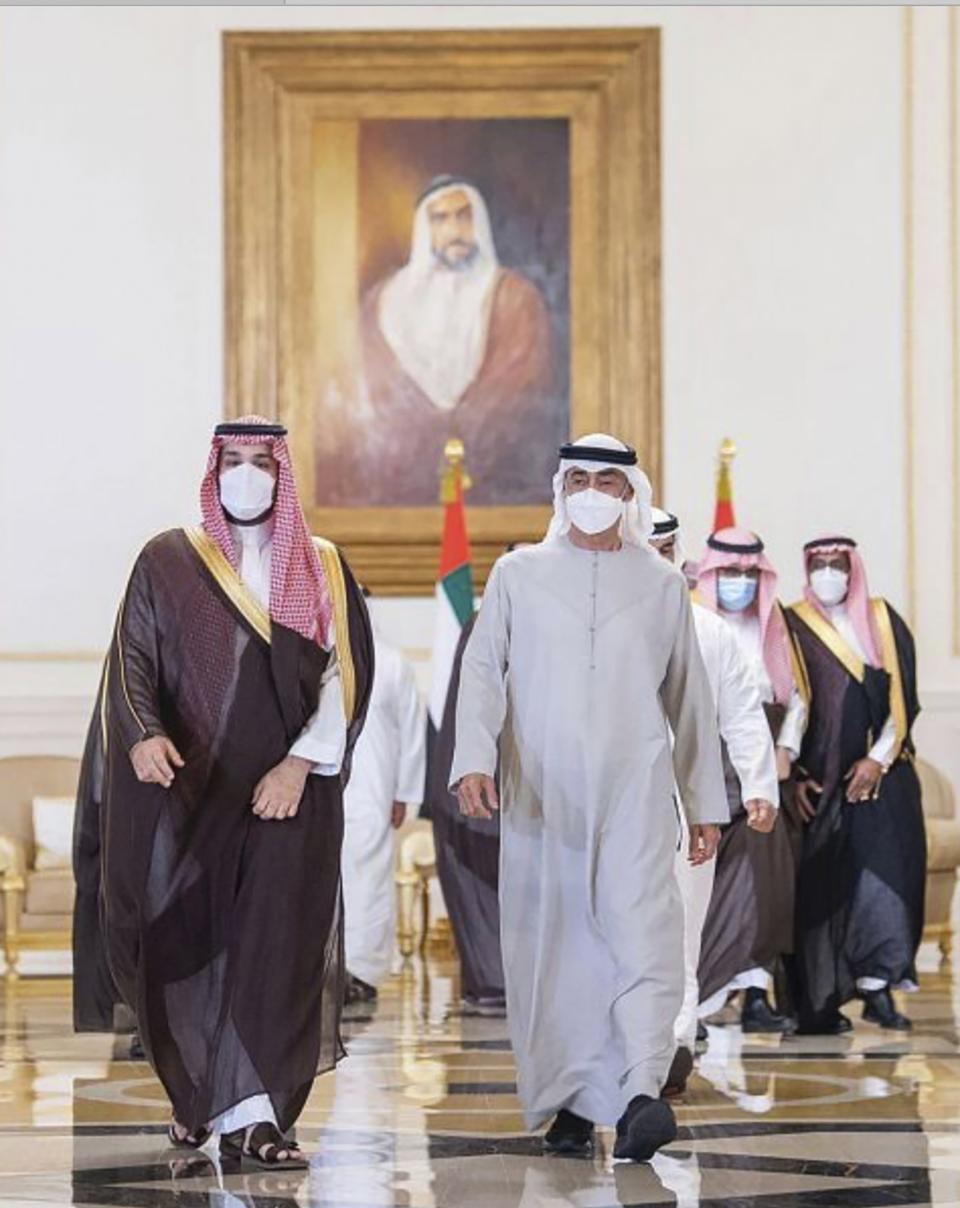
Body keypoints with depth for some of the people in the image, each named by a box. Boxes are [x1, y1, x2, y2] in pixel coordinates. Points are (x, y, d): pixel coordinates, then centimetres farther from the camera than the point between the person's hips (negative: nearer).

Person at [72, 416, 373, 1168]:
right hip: (190, 789, 0)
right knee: (189, 944, 1)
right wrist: (141, 734, -22)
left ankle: (249, 1115, -12)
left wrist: (300, 762, -12)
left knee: (275, 943, -9)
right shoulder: (168, 563, 7)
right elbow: (133, 659, -2)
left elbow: (346, 675, 2)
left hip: (289, 791, 0)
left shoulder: (324, 571, 10)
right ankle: (199, 1096, 19)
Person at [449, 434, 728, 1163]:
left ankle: (642, 1093, -28)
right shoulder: (518, 575, 12)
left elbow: (690, 698, 17)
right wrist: (475, 759, -12)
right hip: (539, 796, 1)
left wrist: (706, 803, 15)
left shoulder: (661, 584, 13)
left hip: (635, 791, -1)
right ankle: (569, 1104, 7)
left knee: (643, 932, -17)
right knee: (552, 949, 0)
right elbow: (482, 669, 5)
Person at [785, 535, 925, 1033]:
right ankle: (819, 1000, -3)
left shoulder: (884, 622, 10)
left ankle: (878, 986, -6)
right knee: (821, 884, -4)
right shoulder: (792, 628, 4)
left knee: (885, 873, -7)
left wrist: (879, 758, -6)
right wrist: (793, 776, -7)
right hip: (818, 779, -2)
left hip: (882, 772, 2)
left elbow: (903, 696, 6)